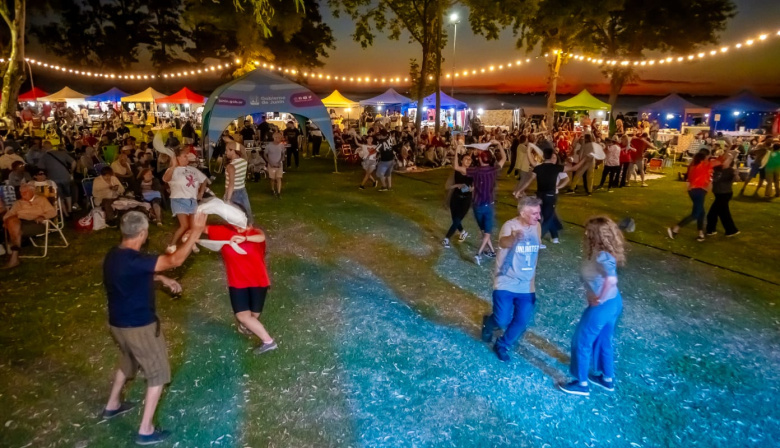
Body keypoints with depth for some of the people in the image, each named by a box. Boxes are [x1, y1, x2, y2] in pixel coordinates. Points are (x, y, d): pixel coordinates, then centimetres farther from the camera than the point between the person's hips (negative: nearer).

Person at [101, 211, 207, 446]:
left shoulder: (113, 255, 0)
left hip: (118, 323, 9)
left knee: (128, 363, 34)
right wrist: (195, 231, -28)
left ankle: (112, 405, 53)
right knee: (158, 374, 8)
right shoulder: (133, 260, -30)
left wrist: (162, 279, 15)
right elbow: (174, 260, -32)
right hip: (139, 327, -9)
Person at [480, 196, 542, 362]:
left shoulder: (537, 227, 0)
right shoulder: (510, 225, -20)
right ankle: (488, 323, 31)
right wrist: (513, 238, -68)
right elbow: (503, 243, -44)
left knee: (522, 322, 5)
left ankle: (502, 345, 31)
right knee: (502, 321, -6)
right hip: (505, 283, -5)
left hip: (527, 286, 5)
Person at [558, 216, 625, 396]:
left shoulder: (601, 256, -27)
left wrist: (599, 299, -28)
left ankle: (582, 384, 25)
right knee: (604, 341, 26)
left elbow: (611, 279, -41)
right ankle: (607, 379, 44)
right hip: (615, 302, 9)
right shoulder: (605, 252, -1)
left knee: (581, 342, 9)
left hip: (602, 306, -9)